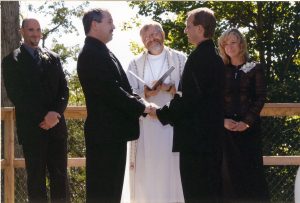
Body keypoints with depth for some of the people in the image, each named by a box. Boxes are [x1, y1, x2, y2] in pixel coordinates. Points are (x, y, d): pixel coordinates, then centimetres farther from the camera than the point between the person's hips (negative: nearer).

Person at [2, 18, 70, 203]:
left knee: (60, 175, 1)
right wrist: (42, 118, -14)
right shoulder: (11, 60, 3)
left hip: (56, 125, 3)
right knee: (36, 177, 1)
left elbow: (64, 89, 9)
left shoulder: (53, 58, 14)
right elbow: (15, 94, -6)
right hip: (31, 128, -3)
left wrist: (55, 113, -10)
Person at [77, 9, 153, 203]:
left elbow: (118, 87, 17)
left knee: (111, 187, 15)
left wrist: (139, 101, 1)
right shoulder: (91, 54, -16)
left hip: (113, 130, 10)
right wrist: (142, 106, -12)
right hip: (105, 132, -10)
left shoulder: (101, 52, 15)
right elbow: (111, 91, -22)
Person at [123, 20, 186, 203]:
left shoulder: (180, 59, 7)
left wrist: (170, 88, -16)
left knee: (173, 170, -4)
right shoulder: (136, 64, 10)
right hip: (146, 124, 1)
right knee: (146, 171, -1)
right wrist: (146, 93, -16)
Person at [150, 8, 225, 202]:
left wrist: (161, 113, -8)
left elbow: (190, 99, -19)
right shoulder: (215, 57, 13)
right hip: (212, 134, 10)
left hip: (196, 137, -10)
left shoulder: (199, 57, -15)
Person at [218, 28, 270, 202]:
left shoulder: (255, 68, 5)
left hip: (249, 126, -1)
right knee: (230, 169, -1)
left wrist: (247, 122, -13)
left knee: (251, 168, -2)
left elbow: (261, 97, -1)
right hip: (226, 127, 1)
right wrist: (223, 121, -11)